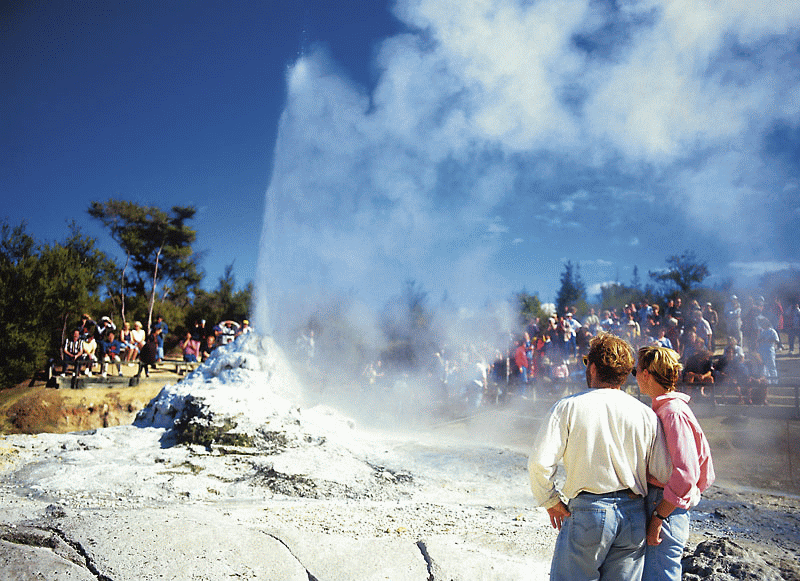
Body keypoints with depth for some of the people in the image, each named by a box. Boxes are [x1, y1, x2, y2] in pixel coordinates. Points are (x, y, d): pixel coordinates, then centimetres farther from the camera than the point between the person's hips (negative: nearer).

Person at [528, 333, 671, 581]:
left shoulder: (568, 407, -7)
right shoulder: (645, 414, 1)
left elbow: (539, 462, -14)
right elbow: (664, 475, 2)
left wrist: (551, 501, 1)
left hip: (587, 513, -3)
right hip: (634, 516, 4)